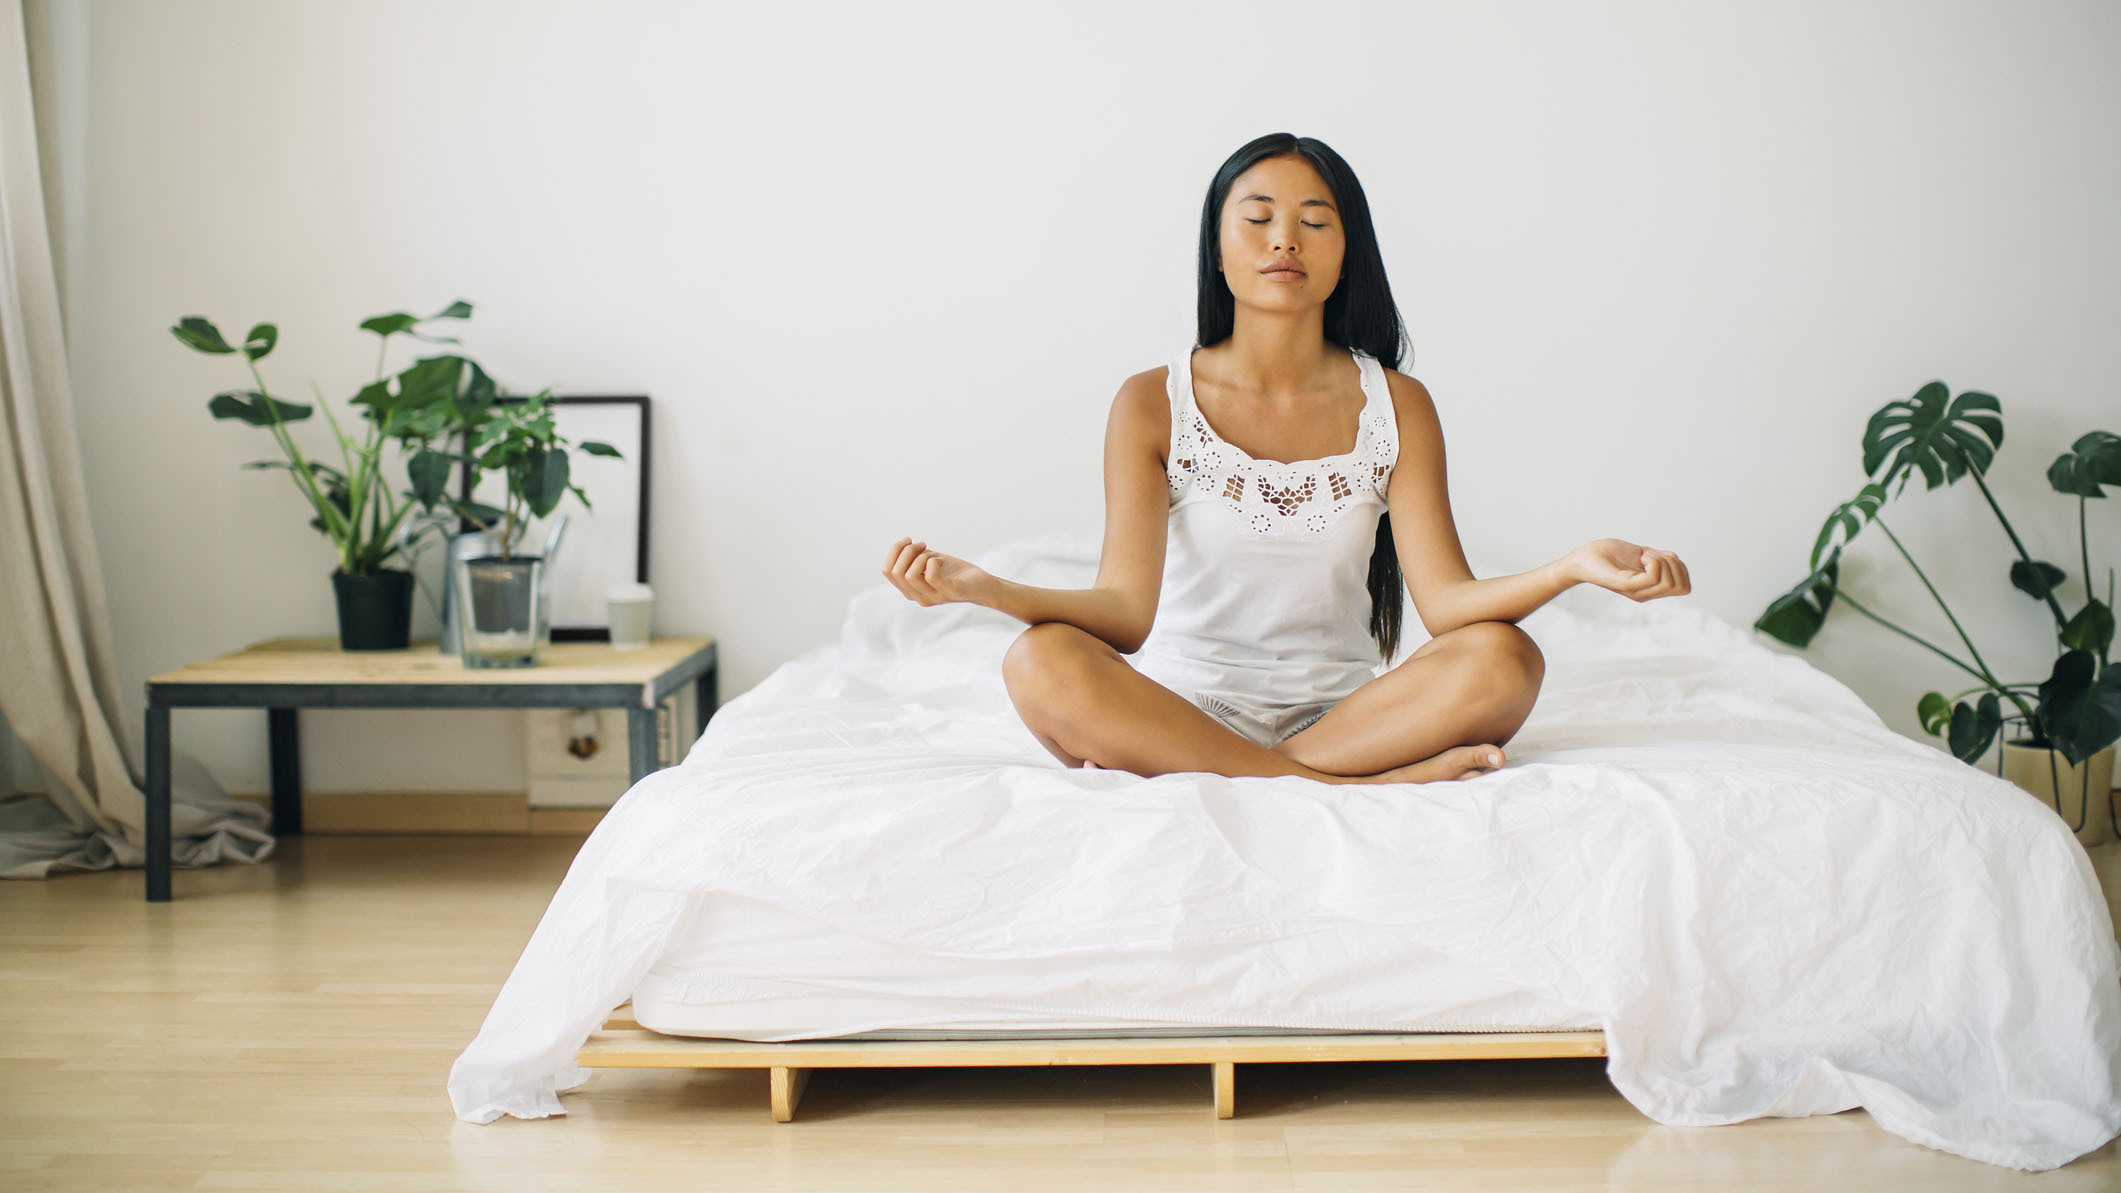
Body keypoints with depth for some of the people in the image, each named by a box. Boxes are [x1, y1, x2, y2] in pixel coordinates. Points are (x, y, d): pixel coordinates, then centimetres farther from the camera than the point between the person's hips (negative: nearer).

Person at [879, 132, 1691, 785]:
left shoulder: (1397, 407, 4)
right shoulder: (1153, 405, -1)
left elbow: (1445, 600, -7)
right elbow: (1126, 609, -14)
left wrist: (1573, 568, -27)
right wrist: (987, 590, -32)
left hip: (1339, 708, 2)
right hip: (1185, 702, -1)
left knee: (1504, 661, -26)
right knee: (1040, 664, -31)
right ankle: (1363, 786, -29)